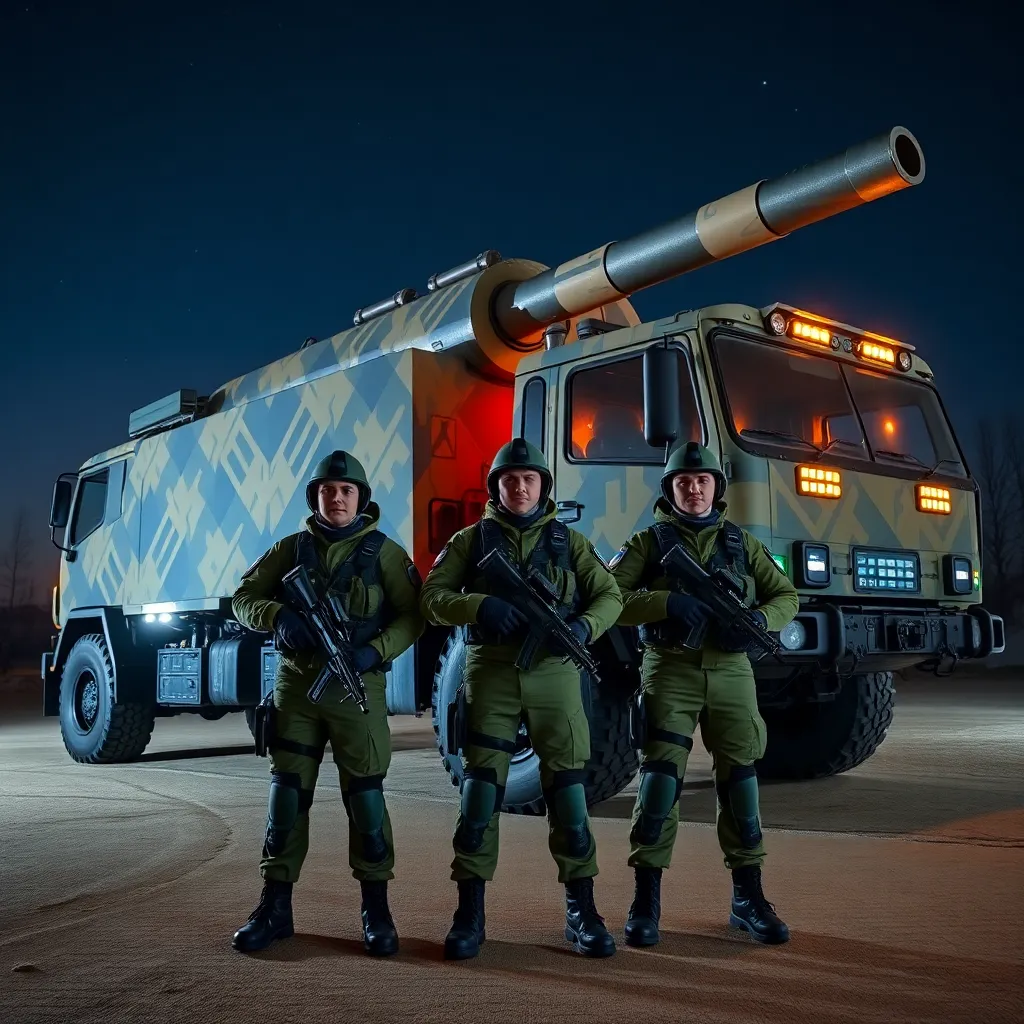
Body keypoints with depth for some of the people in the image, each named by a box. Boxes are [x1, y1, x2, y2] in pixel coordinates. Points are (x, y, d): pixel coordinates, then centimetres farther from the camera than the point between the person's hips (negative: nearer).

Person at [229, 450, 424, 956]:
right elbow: (244, 598, 9)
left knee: (365, 795, 0)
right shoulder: (292, 548, 9)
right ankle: (275, 907, 17)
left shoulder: (384, 552, 2)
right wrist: (277, 616, -13)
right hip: (296, 686, 3)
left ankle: (376, 909, 12)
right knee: (286, 795, 6)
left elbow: (412, 616, -1)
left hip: (358, 686, -2)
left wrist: (374, 653, -17)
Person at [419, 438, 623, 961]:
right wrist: (479, 606, -19)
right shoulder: (471, 539, 9)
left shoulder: (568, 540, 12)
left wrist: (584, 628, -13)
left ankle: (582, 910, 12)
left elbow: (609, 595, 8)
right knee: (481, 786, -1)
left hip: (554, 672, 1)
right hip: (491, 672, 0)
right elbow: (432, 597, 0)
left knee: (567, 784, 0)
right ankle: (469, 913, 9)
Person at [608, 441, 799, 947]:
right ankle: (646, 900, 2)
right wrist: (666, 603, -21)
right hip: (671, 671, -3)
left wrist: (759, 620, -7)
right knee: (660, 776, -8)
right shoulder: (648, 542, 5)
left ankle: (748, 899, 19)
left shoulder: (742, 543, 14)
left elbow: (786, 596, 15)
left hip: (731, 672, 3)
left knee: (740, 776, 6)